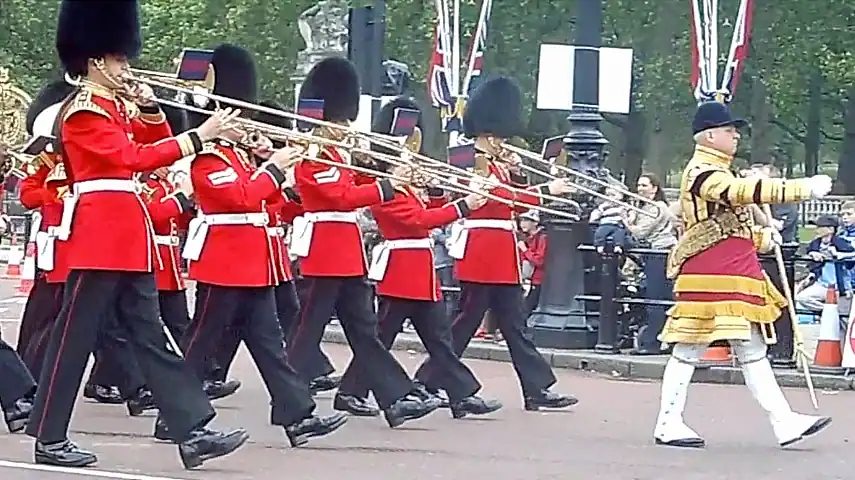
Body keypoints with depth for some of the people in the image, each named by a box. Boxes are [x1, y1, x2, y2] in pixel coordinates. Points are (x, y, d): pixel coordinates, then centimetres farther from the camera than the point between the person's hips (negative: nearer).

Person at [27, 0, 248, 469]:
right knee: (75, 337, -2)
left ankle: (193, 432, 5)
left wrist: (149, 110, 2)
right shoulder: (83, 111, -12)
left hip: (127, 237, 10)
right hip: (99, 236, -10)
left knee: (150, 337, 7)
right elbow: (134, 158, -22)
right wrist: (199, 136, -24)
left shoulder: (115, 106, 16)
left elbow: (152, 142, 20)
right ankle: (49, 439, 5)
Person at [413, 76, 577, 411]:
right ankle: (426, 383, 6)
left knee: (515, 326, 6)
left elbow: (517, 202, 19)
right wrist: (546, 191, -24)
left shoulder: (494, 164, 18)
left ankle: (538, 390, 4)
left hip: (502, 261, 9)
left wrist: (516, 174, 4)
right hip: (481, 257, -9)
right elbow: (502, 197, -24)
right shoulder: (474, 164, -12)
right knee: (465, 324, -3)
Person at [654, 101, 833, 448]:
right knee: (689, 349, -3)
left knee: (752, 350, 7)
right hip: (709, 279, -10)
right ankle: (668, 425, 3)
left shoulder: (717, 173, 20)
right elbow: (748, 191, -28)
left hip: (735, 275, 10)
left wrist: (762, 237, 14)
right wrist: (806, 188, -28)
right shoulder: (701, 173, -14)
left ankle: (784, 422, 6)